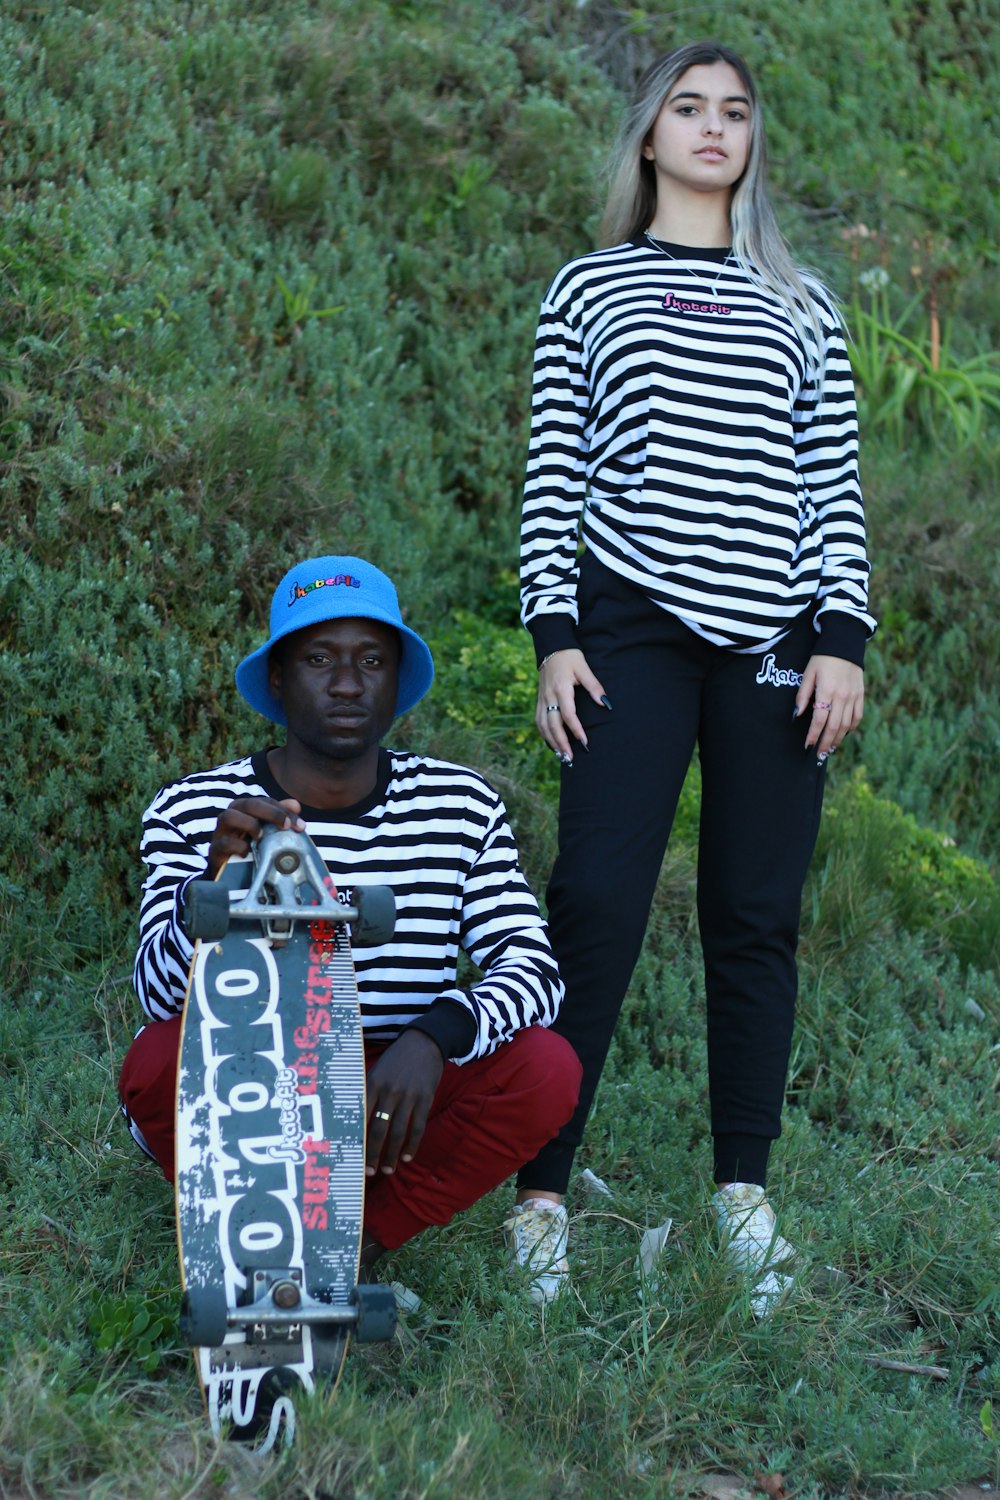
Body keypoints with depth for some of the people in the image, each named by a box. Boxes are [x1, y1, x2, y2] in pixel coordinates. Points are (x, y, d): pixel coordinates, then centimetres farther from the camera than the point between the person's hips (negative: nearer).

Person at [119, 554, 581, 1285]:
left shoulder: (461, 806, -1)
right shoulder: (193, 810, -6)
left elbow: (534, 966, -10)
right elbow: (162, 996, -17)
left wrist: (433, 1036, -31)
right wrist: (215, 884, -39)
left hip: (390, 1109, 2)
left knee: (547, 1067, -24)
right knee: (162, 1057, -33)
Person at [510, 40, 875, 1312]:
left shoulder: (800, 304, 16)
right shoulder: (588, 290, 13)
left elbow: (837, 483, 11)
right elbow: (552, 476, 7)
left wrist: (842, 640, 0)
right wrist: (555, 635, -3)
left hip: (776, 636, 2)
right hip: (633, 624, -2)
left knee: (758, 918, 3)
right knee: (595, 905, -10)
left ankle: (745, 1194, 11)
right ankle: (540, 1193, -5)